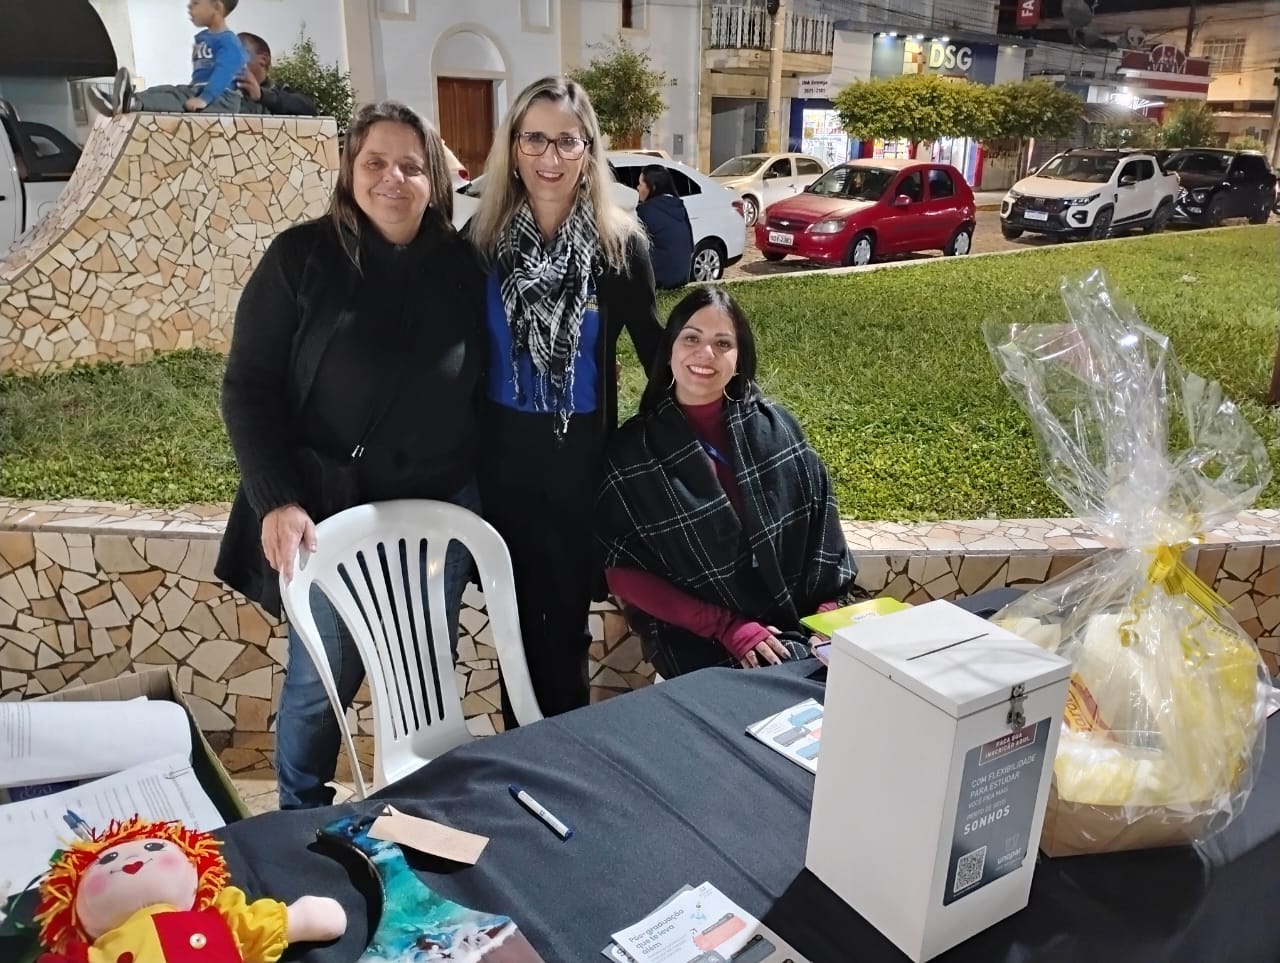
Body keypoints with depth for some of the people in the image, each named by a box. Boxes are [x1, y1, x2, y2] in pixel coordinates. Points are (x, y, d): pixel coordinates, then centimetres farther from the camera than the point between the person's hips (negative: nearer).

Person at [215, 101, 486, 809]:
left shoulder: (460, 264, 2)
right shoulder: (302, 256, -7)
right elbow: (247, 388, -7)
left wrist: (476, 484, 4)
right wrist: (276, 500, -17)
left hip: (440, 510, 3)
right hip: (332, 510, -2)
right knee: (320, 680, 10)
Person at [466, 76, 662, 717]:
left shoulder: (619, 244, -8)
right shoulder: (483, 235, -3)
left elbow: (652, 344, 2)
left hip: (581, 455, -1)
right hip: (502, 452, 2)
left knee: (566, 617, 10)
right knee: (514, 613, 14)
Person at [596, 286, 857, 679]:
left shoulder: (776, 428, 2)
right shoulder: (631, 452, -5)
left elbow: (821, 522, 7)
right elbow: (623, 572, -6)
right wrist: (725, 627, -13)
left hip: (798, 624, 3)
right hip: (700, 643, -3)